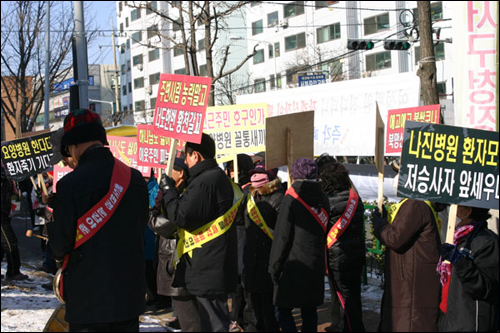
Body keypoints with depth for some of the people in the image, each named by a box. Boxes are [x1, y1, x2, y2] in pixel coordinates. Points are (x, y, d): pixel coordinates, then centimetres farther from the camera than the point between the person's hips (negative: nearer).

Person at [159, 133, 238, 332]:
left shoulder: (205, 181, -19)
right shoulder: (219, 177, 16)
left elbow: (181, 216, -22)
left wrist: (168, 190, -8)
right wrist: (170, 192, 16)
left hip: (208, 270, -11)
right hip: (218, 268, 11)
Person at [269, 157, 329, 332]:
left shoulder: (292, 199, -12)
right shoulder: (323, 200, 7)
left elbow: (282, 237, -12)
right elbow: (325, 232, 12)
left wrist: (274, 266, -6)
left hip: (293, 266, -6)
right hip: (315, 266, 6)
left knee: (284, 311, 2)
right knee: (309, 311, 12)